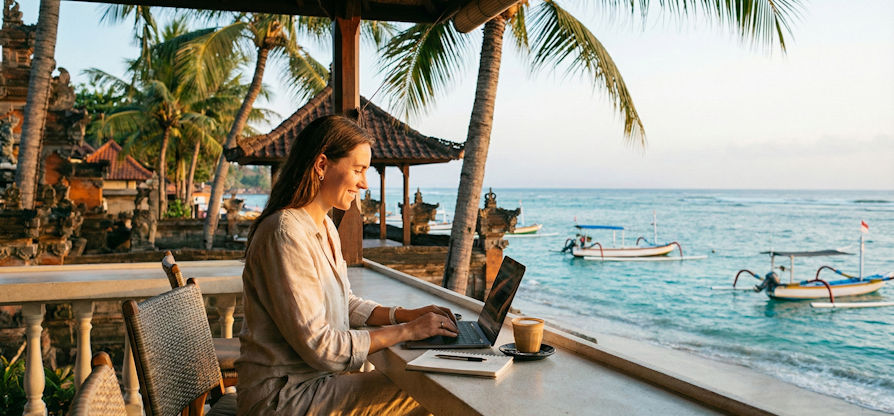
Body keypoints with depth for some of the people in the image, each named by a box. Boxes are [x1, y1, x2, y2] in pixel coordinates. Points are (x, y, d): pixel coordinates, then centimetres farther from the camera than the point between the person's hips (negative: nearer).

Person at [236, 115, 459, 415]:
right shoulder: (286, 233, -22)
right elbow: (318, 345, -23)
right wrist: (407, 330, -17)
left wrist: (408, 314, 2)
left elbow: (346, 305, 17)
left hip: (318, 376, 9)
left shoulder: (325, 227, 10)